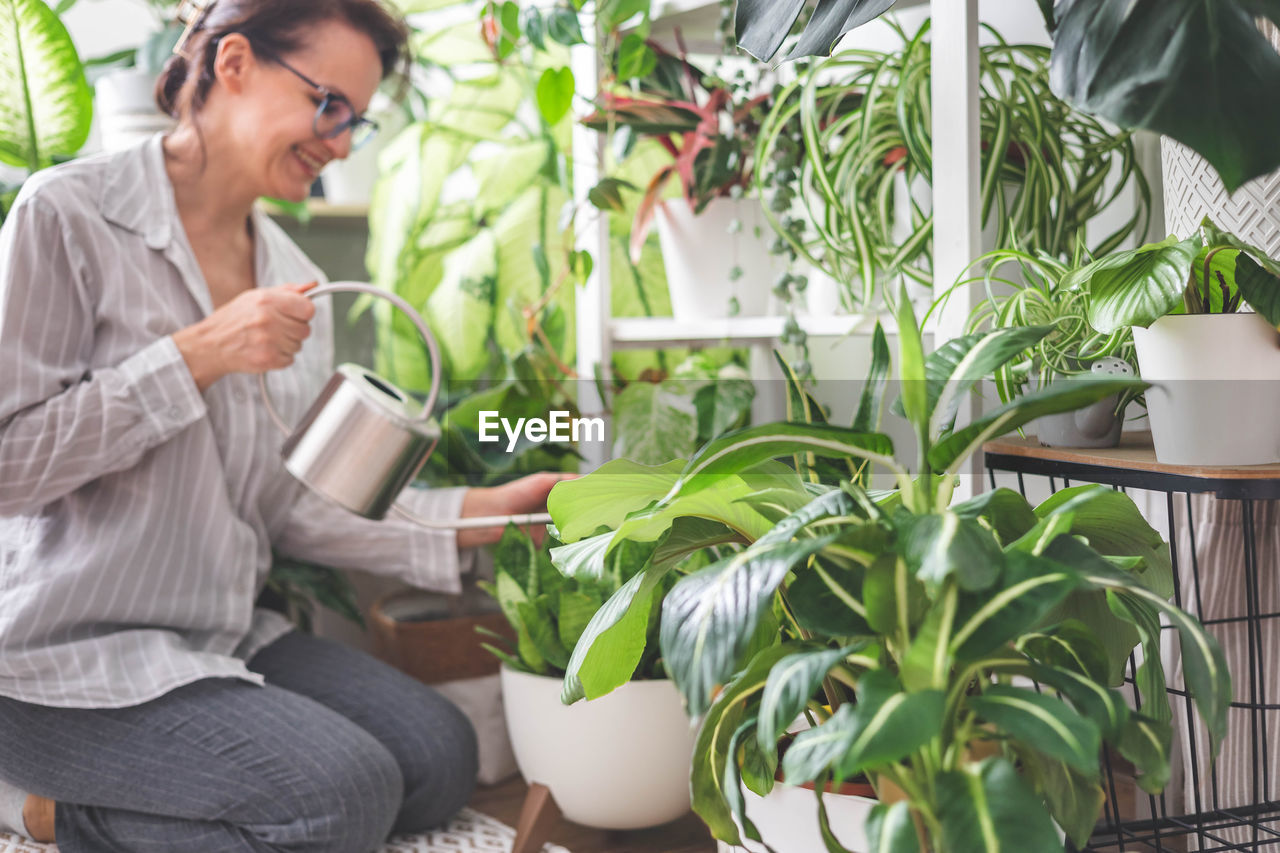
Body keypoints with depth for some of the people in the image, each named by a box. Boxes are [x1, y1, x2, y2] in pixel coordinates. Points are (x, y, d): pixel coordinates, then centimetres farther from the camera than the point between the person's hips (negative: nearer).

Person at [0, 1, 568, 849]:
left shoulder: (294, 283, 10)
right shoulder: (71, 217, -11)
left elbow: (290, 505, 7)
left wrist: (475, 514, -1)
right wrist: (196, 357, -21)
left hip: (221, 637, 8)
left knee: (440, 757, -5)